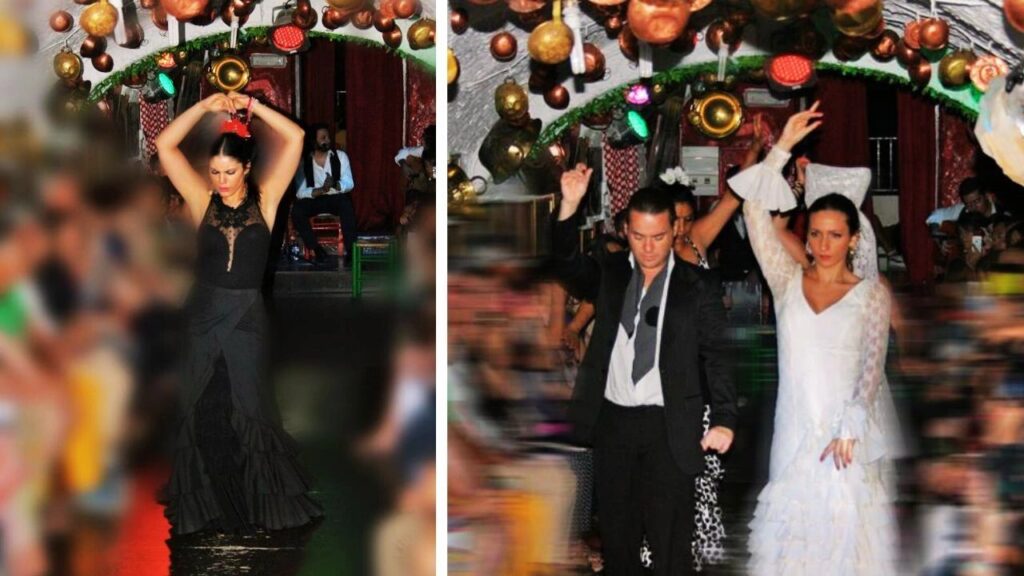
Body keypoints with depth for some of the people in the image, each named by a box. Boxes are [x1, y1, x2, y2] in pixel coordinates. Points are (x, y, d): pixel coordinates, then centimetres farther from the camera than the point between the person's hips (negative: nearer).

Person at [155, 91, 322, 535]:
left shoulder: (265, 200, -4)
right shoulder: (203, 200, -2)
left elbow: (295, 139, -11)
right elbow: (165, 146, -7)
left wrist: (252, 106, -14)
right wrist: (205, 107, -14)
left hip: (246, 316, -1)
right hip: (204, 315, 1)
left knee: (247, 409, 9)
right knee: (201, 410, 9)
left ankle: (258, 498, 22)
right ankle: (205, 502, 23)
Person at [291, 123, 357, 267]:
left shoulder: (340, 156, 0)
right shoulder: (304, 161, -3)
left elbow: (349, 183, -8)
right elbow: (300, 192, -12)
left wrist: (335, 185, -31)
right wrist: (321, 190, -30)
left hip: (336, 198, 0)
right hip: (314, 199, 0)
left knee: (347, 203, -35)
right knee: (297, 209, -30)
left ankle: (350, 251, -31)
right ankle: (316, 248, -16)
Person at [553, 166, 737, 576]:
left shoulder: (699, 286, -1)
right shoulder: (608, 274, 8)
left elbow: (716, 356, -3)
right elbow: (567, 266, -9)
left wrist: (724, 419, -14)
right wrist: (569, 207, -23)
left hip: (668, 426, -3)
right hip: (612, 420, 3)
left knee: (670, 542, -2)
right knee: (617, 537, 12)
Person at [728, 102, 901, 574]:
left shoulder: (872, 294, 1)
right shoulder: (788, 282, 5)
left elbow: (872, 367, -5)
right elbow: (755, 210, 0)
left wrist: (850, 429, -16)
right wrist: (782, 147, -4)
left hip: (848, 431, -2)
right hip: (795, 428, 2)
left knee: (846, 522, -2)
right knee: (793, 522, 4)